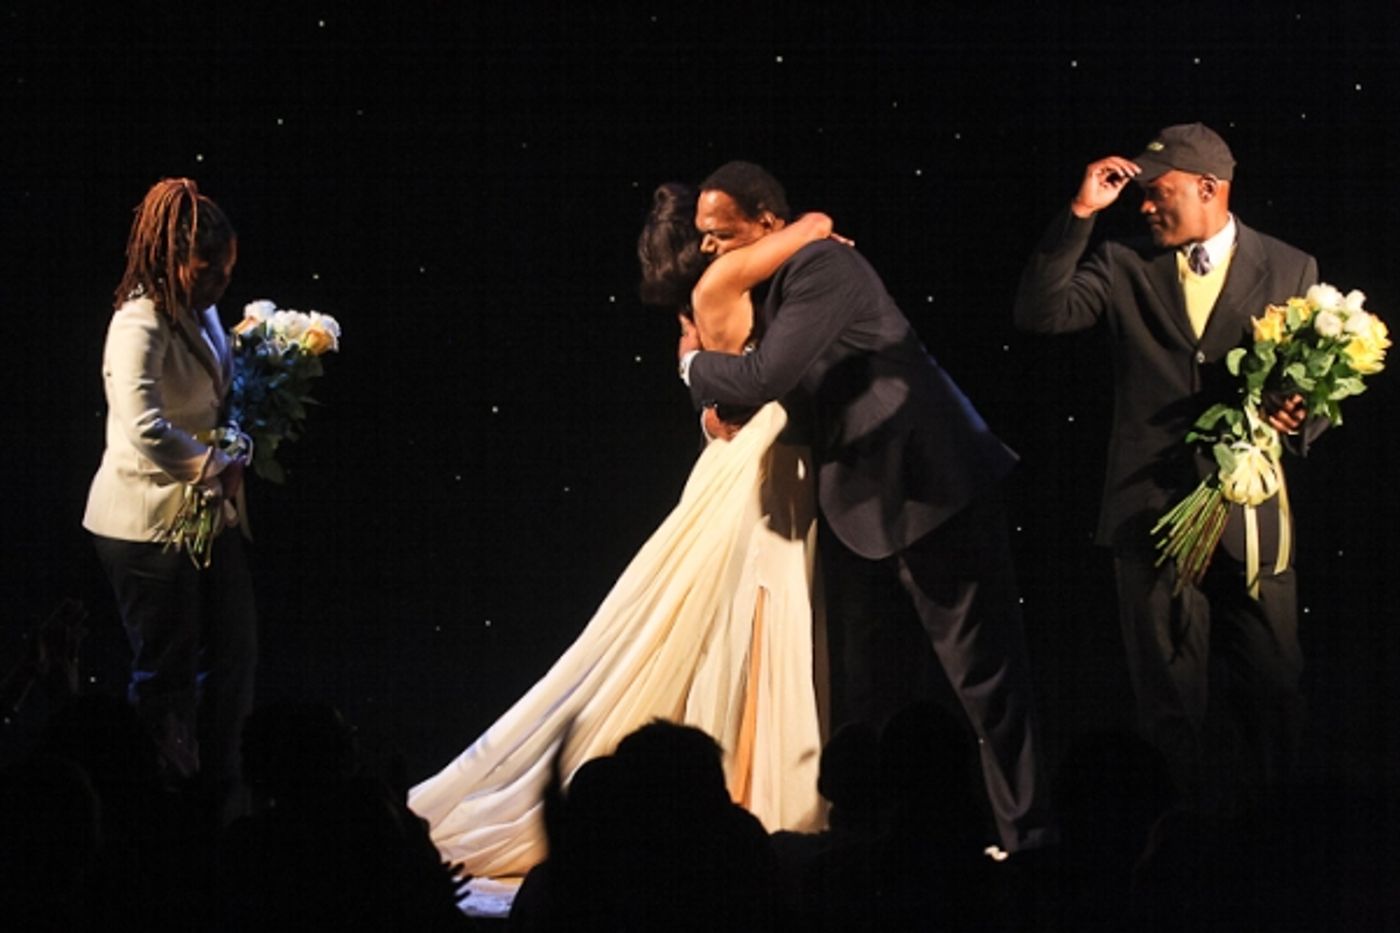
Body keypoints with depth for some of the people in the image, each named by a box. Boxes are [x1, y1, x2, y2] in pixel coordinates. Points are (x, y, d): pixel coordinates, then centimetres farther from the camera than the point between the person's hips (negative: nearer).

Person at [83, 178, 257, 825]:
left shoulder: (201, 315, 7)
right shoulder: (139, 327, -22)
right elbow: (146, 433, -35)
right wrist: (217, 467, -25)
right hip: (146, 523, -9)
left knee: (232, 653, 14)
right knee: (166, 673, 1)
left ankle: (219, 798, 27)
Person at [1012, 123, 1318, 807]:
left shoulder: (1289, 270, 7)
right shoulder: (1124, 267, 7)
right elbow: (1040, 312, -6)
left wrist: (1298, 418, -13)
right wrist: (1079, 213, -11)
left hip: (1251, 514, 0)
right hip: (1152, 513, 0)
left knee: (1273, 696, 4)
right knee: (1168, 701, 5)